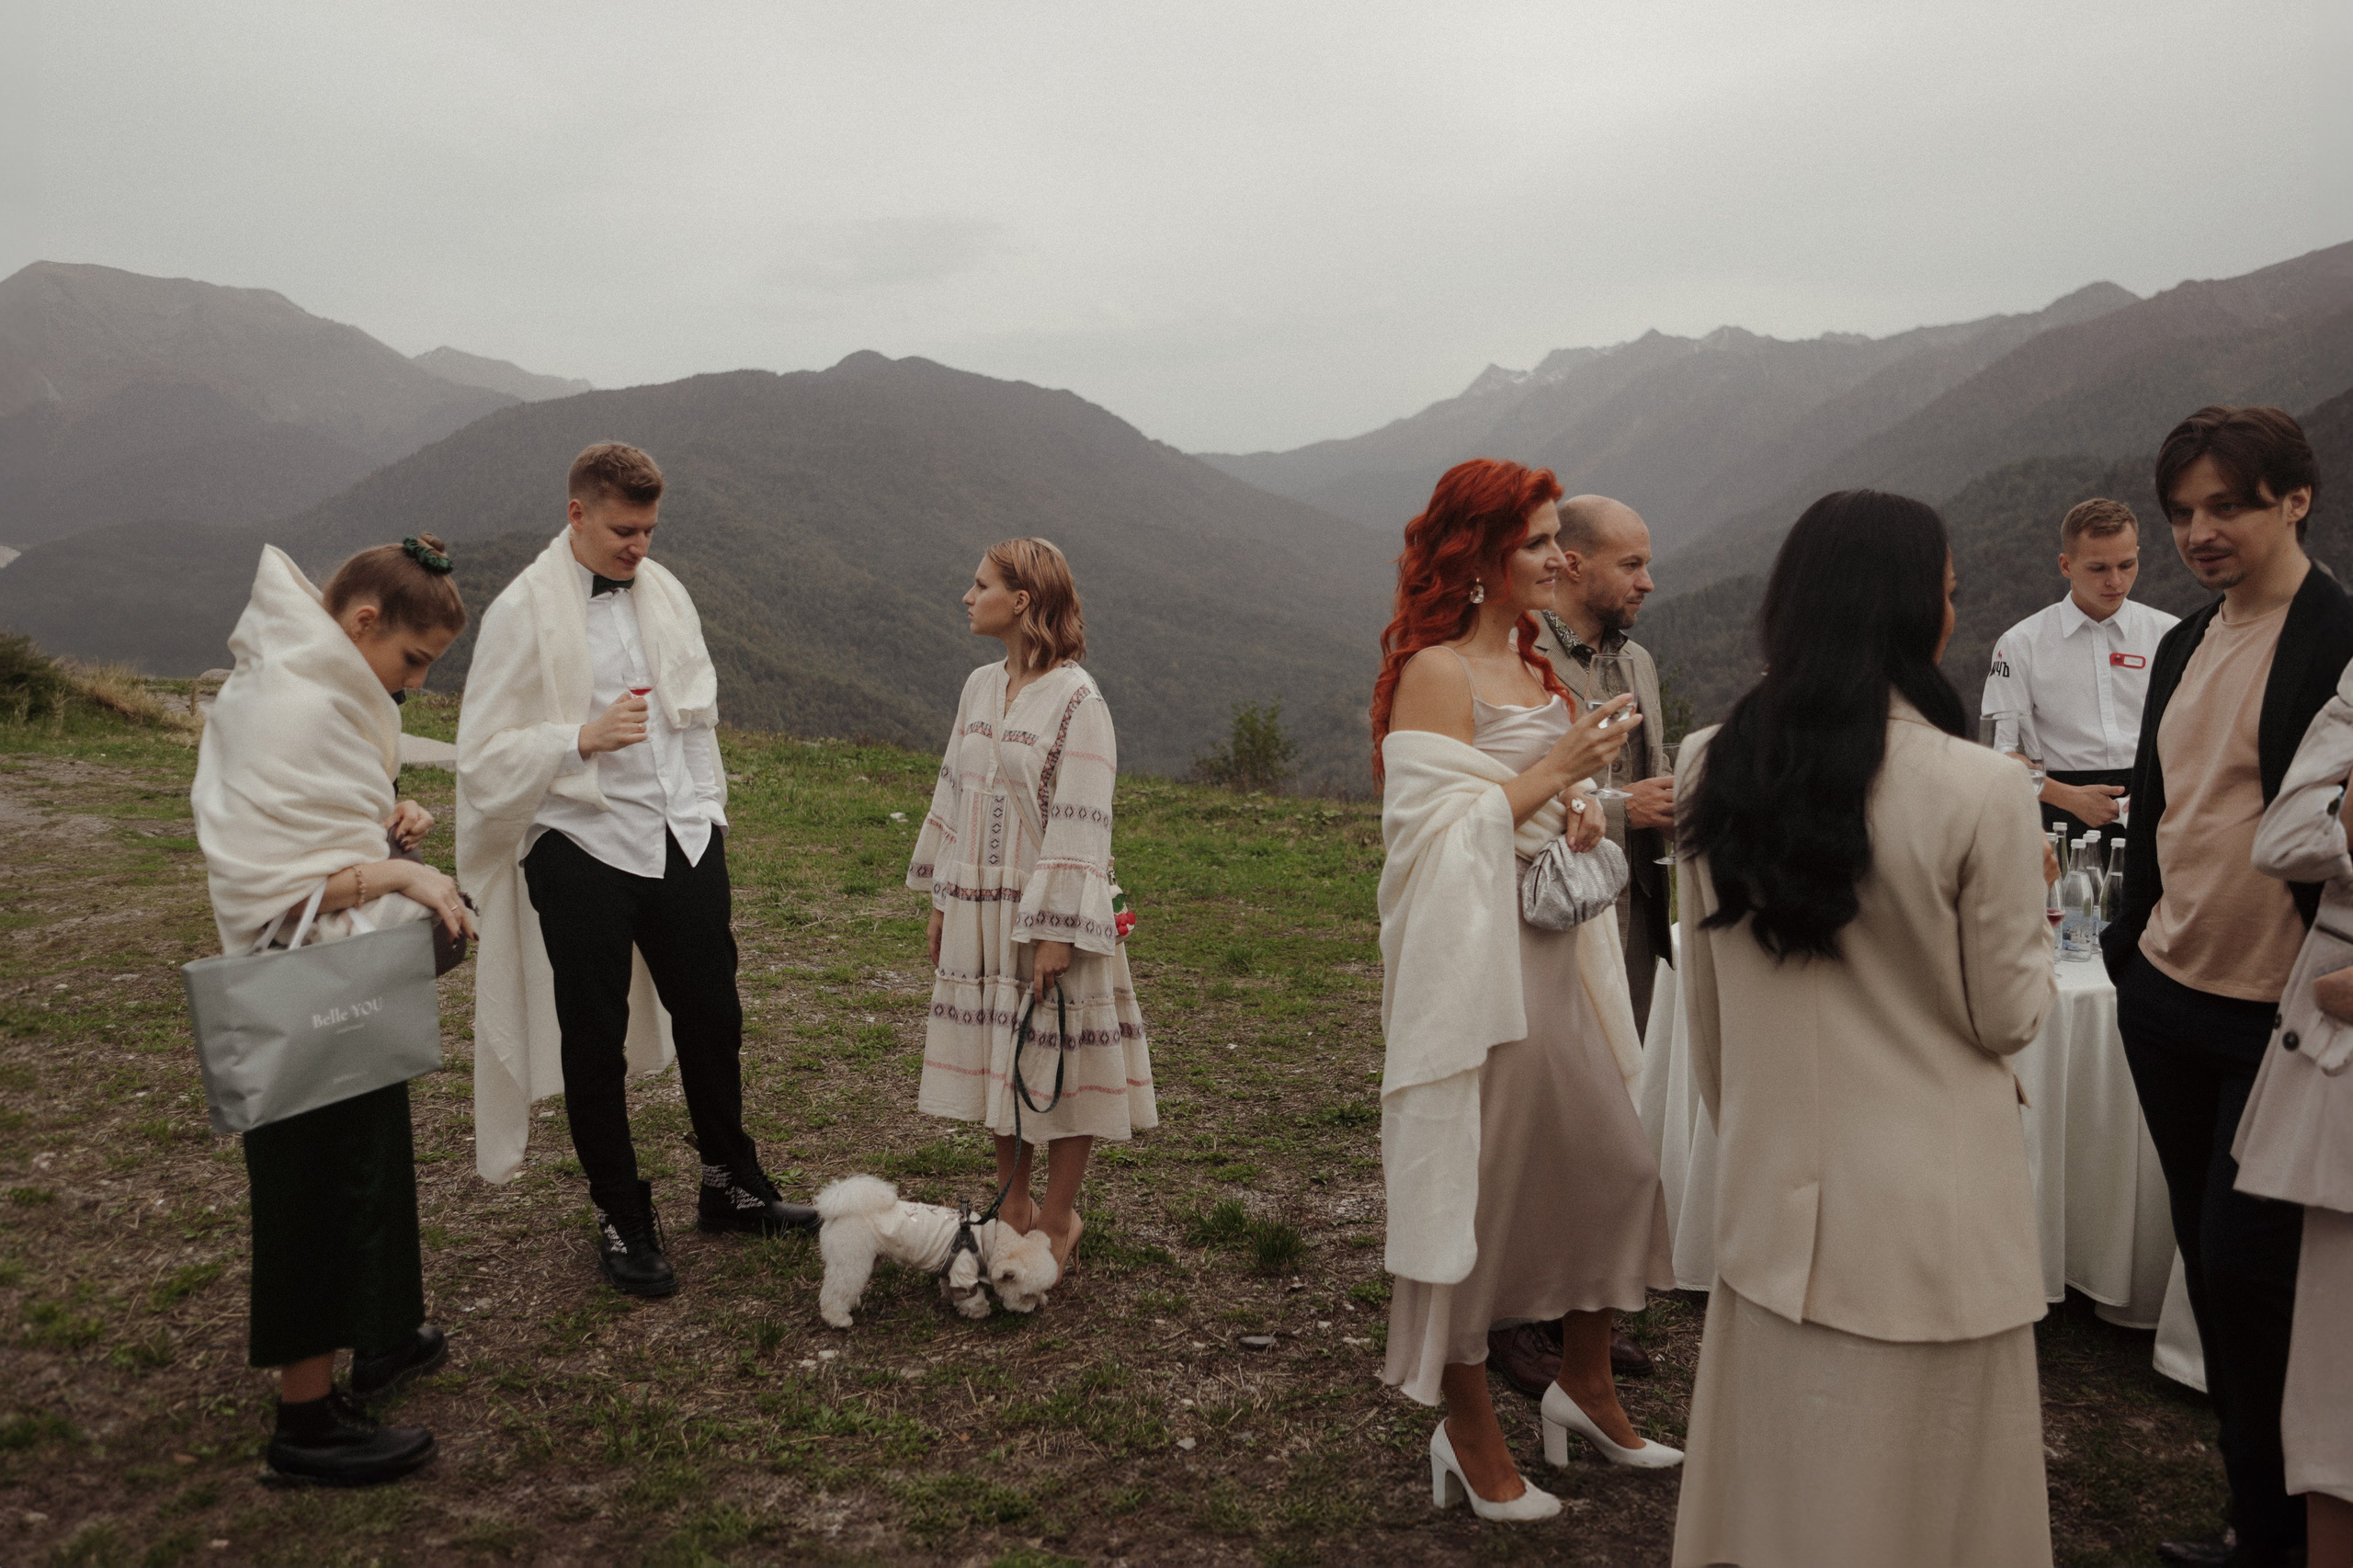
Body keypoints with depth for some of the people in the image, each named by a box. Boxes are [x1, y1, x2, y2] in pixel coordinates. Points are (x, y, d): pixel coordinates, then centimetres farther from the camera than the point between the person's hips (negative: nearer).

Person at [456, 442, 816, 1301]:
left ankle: (731, 1185, 33)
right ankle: (622, 1223, 22)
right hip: (582, 850, -5)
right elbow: (485, 754, -9)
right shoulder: (523, 611, -8)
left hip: (682, 841, 5)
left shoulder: (664, 592, 9)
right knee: (596, 1042, 6)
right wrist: (584, 739, -23)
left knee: (712, 1018, 13)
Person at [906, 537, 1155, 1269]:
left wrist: (1058, 929, -19)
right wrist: (941, 901, 12)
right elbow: (953, 792, 13)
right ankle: (1013, 1205, 32)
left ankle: (1058, 1218, 21)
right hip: (980, 908, 7)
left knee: (1057, 1063, 4)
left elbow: (1081, 822, -17)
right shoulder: (980, 686, 7)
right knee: (996, 1060, 15)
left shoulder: (1076, 700, -14)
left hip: (1047, 912, -7)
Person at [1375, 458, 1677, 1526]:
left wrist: (1579, 811, 2)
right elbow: (1441, 834, -20)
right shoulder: (1436, 673, -14)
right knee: (1479, 1187, 3)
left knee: (1615, 1164, 12)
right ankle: (1468, 1437, 21)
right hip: (1473, 965, -8)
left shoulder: (1532, 666, 13)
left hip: (1557, 956, 9)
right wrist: (1557, 767, -18)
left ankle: (1583, 1384, 33)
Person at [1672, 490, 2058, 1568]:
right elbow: (2008, 1017, -7)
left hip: (1770, 1195, 4)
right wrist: (2030, 903, 10)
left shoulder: (1710, 771, -4)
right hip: (1930, 1210, -4)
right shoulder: (1980, 792, -18)